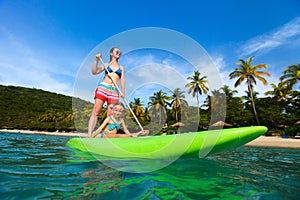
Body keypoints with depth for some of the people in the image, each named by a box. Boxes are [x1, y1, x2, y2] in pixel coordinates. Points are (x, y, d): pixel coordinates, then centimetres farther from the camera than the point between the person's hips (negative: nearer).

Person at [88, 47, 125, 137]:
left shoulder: (121, 68, 21)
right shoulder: (106, 65, 18)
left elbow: (122, 80, 9)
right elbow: (94, 72, 7)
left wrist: (123, 91, -5)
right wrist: (96, 61, -6)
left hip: (114, 91, 1)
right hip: (103, 88, -1)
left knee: (110, 115, -5)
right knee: (95, 112, -10)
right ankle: (89, 134, -11)